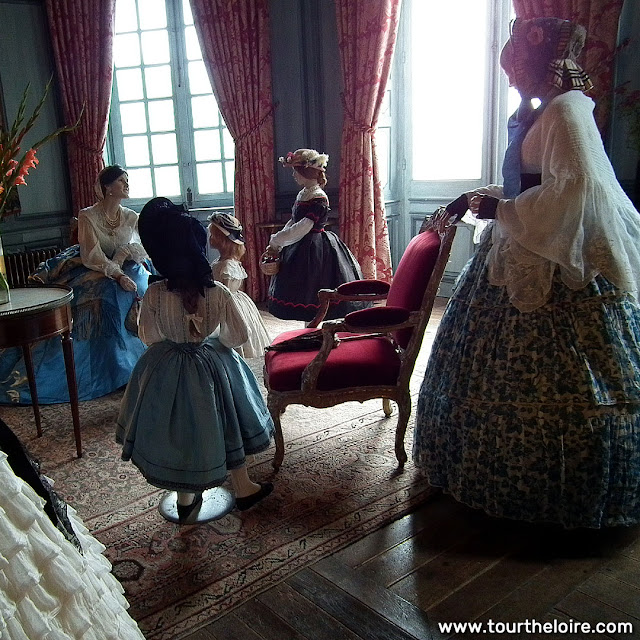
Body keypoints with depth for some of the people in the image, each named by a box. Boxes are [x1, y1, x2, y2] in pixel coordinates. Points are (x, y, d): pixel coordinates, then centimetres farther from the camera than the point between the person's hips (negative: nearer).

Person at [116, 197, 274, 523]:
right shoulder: (219, 293, -21)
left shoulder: (154, 294, -22)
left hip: (168, 371, 0)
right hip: (212, 368, 0)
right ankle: (243, 489, 40)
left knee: (178, 432, 20)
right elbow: (239, 335, -8)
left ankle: (186, 500, 38)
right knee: (225, 425, 21)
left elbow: (148, 336, -5)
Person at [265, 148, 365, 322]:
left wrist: (275, 241, -20)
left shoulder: (319, 198, -17)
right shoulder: (303, 194, 11)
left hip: (315, 250, -9)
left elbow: (303, 227, -25)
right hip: (302, 249, 9)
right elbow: (292, 223, 11)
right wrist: (277, 246, 0)